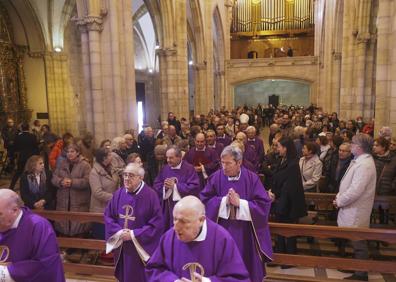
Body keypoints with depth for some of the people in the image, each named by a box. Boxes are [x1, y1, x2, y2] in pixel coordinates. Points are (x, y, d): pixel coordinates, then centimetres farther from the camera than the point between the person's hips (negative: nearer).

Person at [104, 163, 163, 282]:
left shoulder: (150, 195, -16)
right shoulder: (119, 193, -1)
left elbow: (157, 224, -17)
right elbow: (108, 216, 5)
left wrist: (133, 235, -18)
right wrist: (118, 232, -12)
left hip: (141, 248, -5)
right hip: (121, 246, 5)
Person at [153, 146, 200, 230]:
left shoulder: (189, 168, -10)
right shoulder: (165, 168, 8)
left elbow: (195, 188, -19)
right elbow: (156, 185, 11)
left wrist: (175, 186, -17)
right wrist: (164, 187, -12)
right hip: (166, 207, 5)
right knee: (167, 231, 11)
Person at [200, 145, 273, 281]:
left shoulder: (252, 178, -8)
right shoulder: (216, 177, -5)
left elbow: (264, 204, -10)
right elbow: (205, 200, -4)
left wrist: (239, 203, -17)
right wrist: (224, 200, -17)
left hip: (245, 233, 0)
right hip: (221, 232, 1)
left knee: (246, 268, 12)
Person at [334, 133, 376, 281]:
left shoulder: (364, 165, -24)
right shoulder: (360, 161, 9)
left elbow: (355, 191, -28)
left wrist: (339, 201, -14)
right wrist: (339, 197, 4)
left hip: (356, 213, -10)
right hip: (352, 209, 10)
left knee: (359, 244, 5)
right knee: (356, 243, 22)